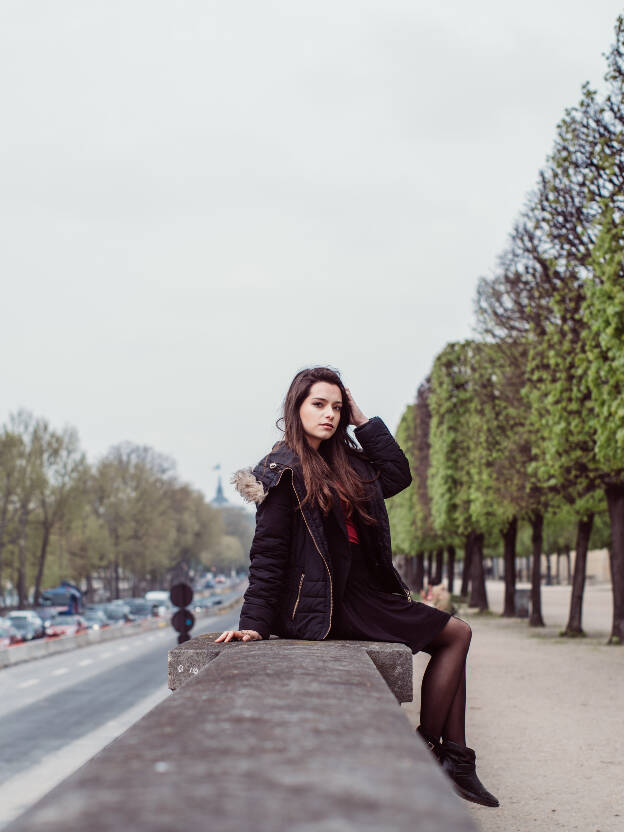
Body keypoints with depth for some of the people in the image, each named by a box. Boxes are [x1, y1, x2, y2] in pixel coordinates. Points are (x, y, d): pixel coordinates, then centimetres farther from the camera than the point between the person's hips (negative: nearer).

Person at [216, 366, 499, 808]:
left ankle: (455, 759, 6)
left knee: (453, 634, 10)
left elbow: (398, 476, 13)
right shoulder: (285, 470, -10)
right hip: (329, 605, -9)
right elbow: (268, 551, -15)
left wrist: (363, 422, 8)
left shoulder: (343, 462, 14)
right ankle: (427, 752, 4)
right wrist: (255, 622, -21)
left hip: (360, 593, 9)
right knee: (456, 633, -2)